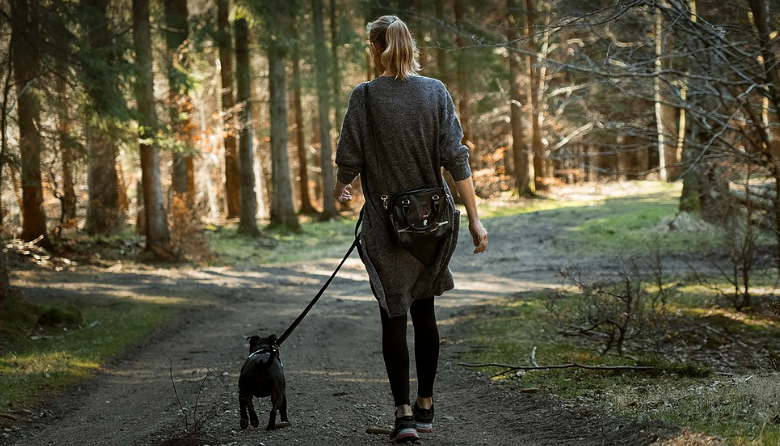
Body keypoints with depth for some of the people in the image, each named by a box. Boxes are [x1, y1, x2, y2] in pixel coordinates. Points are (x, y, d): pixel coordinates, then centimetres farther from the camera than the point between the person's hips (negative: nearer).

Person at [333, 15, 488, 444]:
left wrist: (341, 188, 17)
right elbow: (455, 158, -5)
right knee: (424, 311, 16)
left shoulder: (365, 96, -9)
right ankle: (425, 406, 23)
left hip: (387, 222, -3)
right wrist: (474, 217, -3)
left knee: (394, 316, 1)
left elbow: (349, 159, -6)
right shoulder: (435, 92, -1)